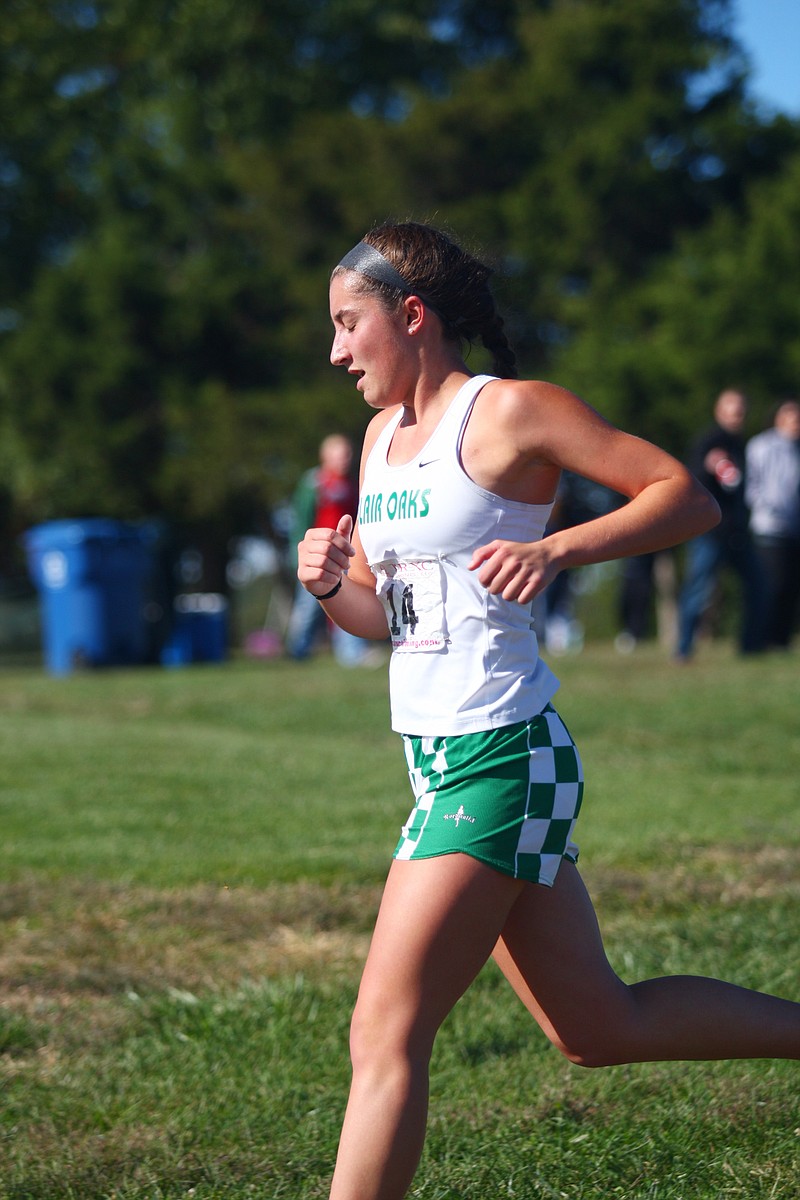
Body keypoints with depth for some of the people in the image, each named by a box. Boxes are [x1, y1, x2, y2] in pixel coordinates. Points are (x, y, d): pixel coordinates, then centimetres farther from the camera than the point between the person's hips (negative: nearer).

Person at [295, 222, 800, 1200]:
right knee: (599, 1028, 16)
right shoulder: (384, 434, 14)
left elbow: (688, 497, -10)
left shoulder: (511, 412, -9)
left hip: (499, 763, -9)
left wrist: (556, 549, -23)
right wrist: (331, 584, -2)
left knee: (386, 1037, -10)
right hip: (440, 760, 9)